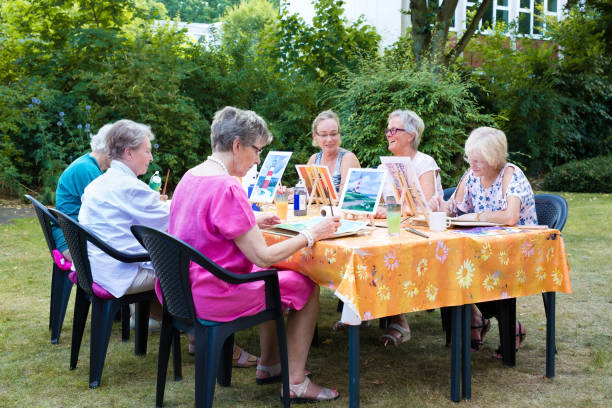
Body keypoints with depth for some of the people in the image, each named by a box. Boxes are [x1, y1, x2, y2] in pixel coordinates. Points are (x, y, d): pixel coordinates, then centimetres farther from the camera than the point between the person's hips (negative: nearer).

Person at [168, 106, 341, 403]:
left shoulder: (191, 177, 5)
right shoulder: (226, 188, -24)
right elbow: (264, 258, -22)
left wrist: (253, 223, 12)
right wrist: (312, 235, -12)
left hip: (183, 290, 10)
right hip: (214, 296, -9)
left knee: (274, 278, 29)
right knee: (306, 286, 6)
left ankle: (268, 366, 35)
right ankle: (296, 384, 12)